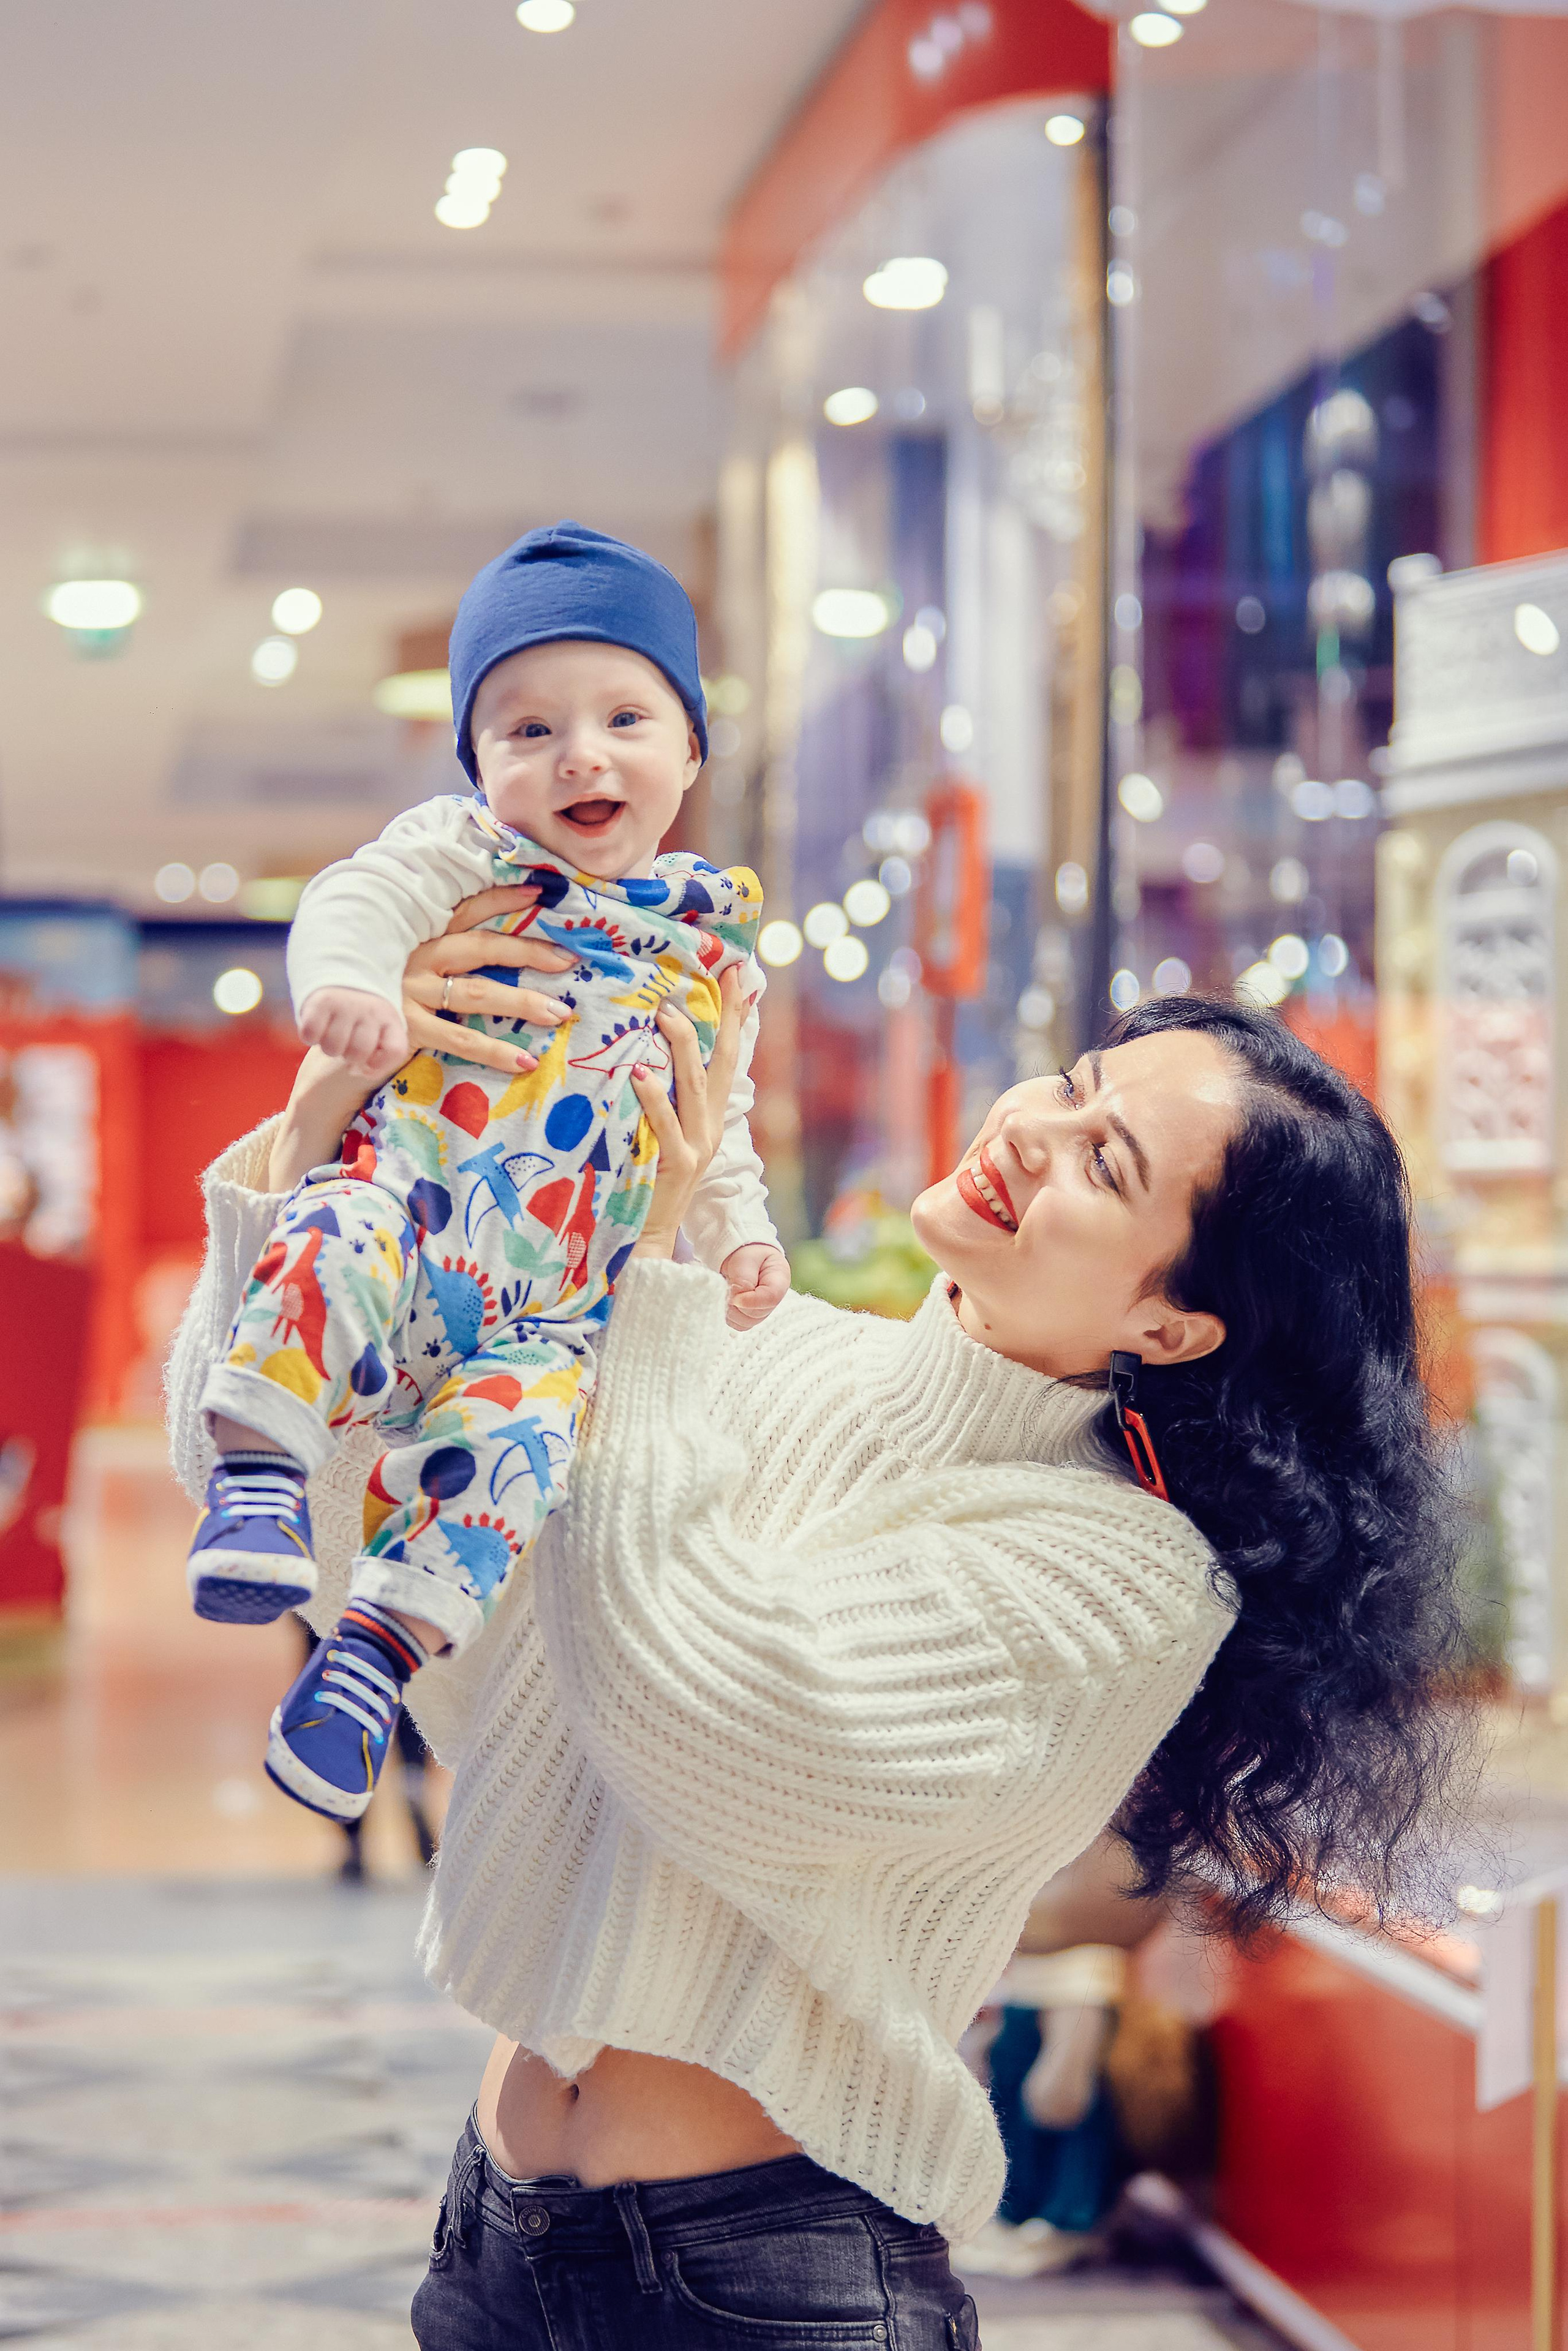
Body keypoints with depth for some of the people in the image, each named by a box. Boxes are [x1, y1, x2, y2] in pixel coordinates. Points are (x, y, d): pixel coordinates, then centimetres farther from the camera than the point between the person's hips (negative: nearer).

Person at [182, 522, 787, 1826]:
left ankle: (374, 1654, -26)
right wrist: (347, 982, -29)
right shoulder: (467, 850, 11)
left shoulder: (712, 935, 21)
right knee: (338, 1244, -37)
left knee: (523, 1419, -27)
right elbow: (356, 900, -7)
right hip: (415, 1189, -2)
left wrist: (737, 1228, 16)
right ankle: (259, 1481, -34)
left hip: (555, 1299, 2)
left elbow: (720, 1114, 30)